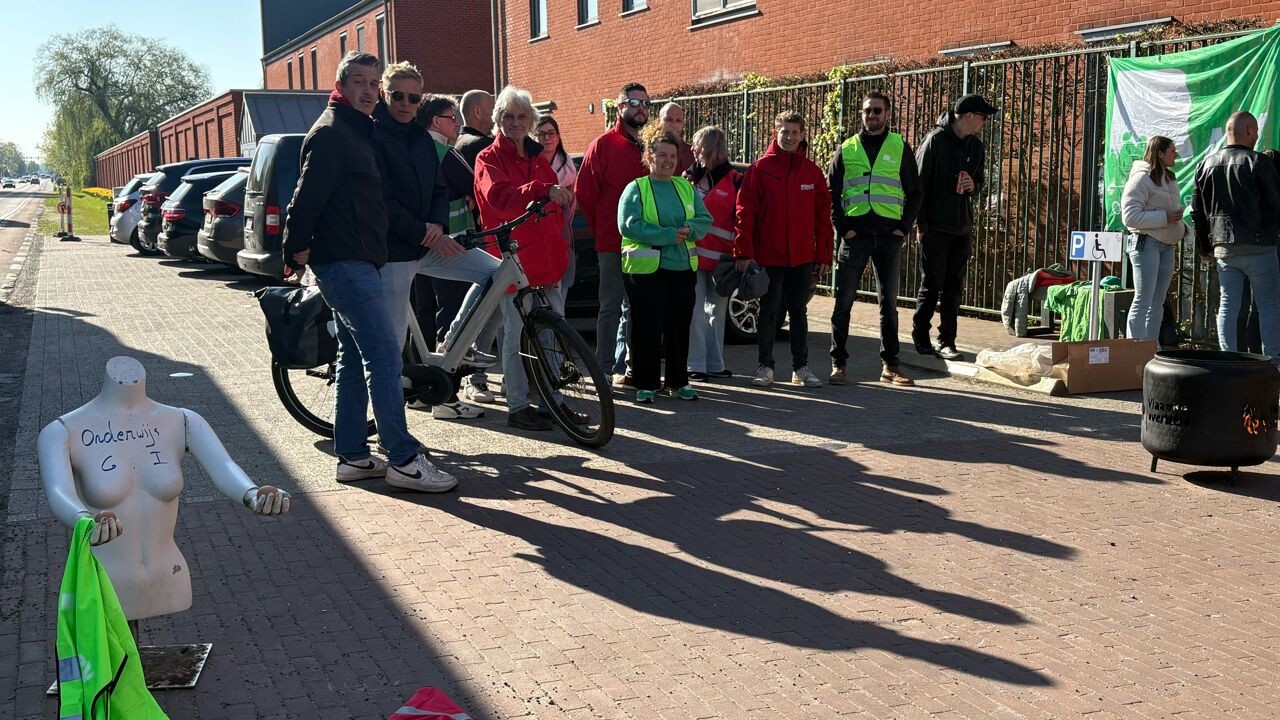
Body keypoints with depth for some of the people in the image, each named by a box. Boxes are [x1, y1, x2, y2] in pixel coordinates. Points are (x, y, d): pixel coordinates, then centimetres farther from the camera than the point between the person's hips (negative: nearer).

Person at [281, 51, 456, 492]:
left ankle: (352, 456, 18)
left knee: (355, 358, 12)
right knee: (385, 356, -12)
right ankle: (403, 460, -10)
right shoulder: (330, 133, -11)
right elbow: (307, 196, -17)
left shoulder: (358, 131, 20)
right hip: (344, 262, -11)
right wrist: (297, 252, -16)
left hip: (354, 261, 11)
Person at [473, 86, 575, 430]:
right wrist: (544, 190, -35)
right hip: (513, 257, -6)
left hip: (547, 257, 7)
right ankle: (518, 407, 6)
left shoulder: (537, 158, 19)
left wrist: (561, 244, 15)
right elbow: (498, 197, -22)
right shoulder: (488, 159, -2)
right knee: (517, 334, -2)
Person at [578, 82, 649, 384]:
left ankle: (624, 366, 21)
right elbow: (585, 192, -4)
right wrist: (602, 229, 0)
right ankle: (605, 369, 3)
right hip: (613, 244, -6)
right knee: (612, 306, -3)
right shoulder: (604, 144, -3)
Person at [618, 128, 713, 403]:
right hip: (645, 268, -4)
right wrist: (669, 235, -17)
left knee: (680, 326, 9)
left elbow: (705, 220, 9)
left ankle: (678, 381, 21)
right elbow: (628, 225, -13)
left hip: (683, 267, 4)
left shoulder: (686, 187, 13)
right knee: (647, 328, -2)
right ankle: (646, 383, 7)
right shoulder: (635, 189, -1)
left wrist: (690, 229, -15)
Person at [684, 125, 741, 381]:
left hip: (721, 258, -1)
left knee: (717, 311, 8)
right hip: (694, 255, 1)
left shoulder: (735, 180, 2)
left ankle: (714, 363, 17)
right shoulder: (690, 176, 11)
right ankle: (695, 364, 2)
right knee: (696, 311, -2)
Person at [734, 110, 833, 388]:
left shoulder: (813, 172, 6)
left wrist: (823, 255, 5)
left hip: (803, 257, 3)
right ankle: (765, 366, 14)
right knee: (769, 311, 5)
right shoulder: (760, 168, -3)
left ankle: (801, 367, 18)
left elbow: (822, 216, 8)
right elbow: (745, 212, -6)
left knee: (799, 311, 10)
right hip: (769, 256, -3)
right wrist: (743, 252, -12)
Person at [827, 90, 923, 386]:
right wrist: (842, 227, -3)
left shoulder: (900, 148, 8)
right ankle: (838, 363, 8)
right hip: (855, 236, 0)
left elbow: (914, 192, 10)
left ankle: (889, 365, 14)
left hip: (889, 237, 0)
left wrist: (904, 227, -1)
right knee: (843, 301, -1)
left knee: (888, 303, 7)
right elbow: (831, 192, 8)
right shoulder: (846, 149, 9)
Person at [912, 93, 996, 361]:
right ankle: (920, 337, 12)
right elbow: (919, 182, -9)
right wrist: (922, 222, -12)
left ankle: (946, 342, 10)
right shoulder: (936, 140, -8)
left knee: (953, 287, 6)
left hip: (962, 227, 6)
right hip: (935, 226, -6)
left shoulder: (976, 146, 12)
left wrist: (974, 186, -2)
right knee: (932, 285, 0)